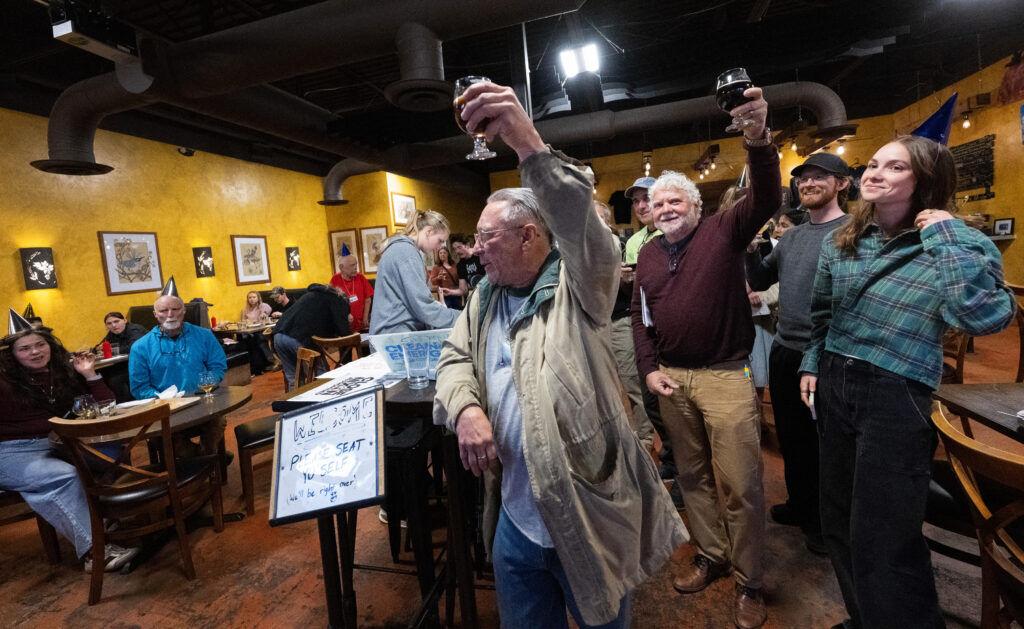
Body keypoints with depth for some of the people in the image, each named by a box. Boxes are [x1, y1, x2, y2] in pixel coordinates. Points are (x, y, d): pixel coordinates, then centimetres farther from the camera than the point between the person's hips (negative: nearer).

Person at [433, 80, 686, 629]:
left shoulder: (578, 286, -11)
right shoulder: (486, 296, 7)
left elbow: (582, 227, -31)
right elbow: (456, 357, 9)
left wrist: (529, 145, -42)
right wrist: (465, 407, -12)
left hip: (589, 518, -5)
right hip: (515, 516, 6)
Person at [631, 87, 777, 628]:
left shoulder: (723, 231, -2)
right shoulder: (648, 254, 10)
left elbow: (766, 199, -20)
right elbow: (640, 316, 10)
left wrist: (758, 140, -37)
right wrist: (649, 369, 0)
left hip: (725, 375, -4)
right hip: (671, 378, 5)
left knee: (740, 484, 1)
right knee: (692, 476, 16)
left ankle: (749, 583, 23)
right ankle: (711, 557, 36)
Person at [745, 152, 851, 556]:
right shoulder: (791, 236, 11)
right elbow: (760, 280, 14)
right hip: (784, 352, 7)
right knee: (791, 436, 20)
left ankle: (826, 521, 33)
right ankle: (801, 505, 41)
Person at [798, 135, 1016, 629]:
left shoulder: (957, 244, -10)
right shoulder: (840, 240, 5)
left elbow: (984, 317, -28)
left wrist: (946, 236, -21)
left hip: (895, 398, -5)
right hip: (834, 386, 6)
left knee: (881, 542, 3)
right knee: (838, 520, 19)